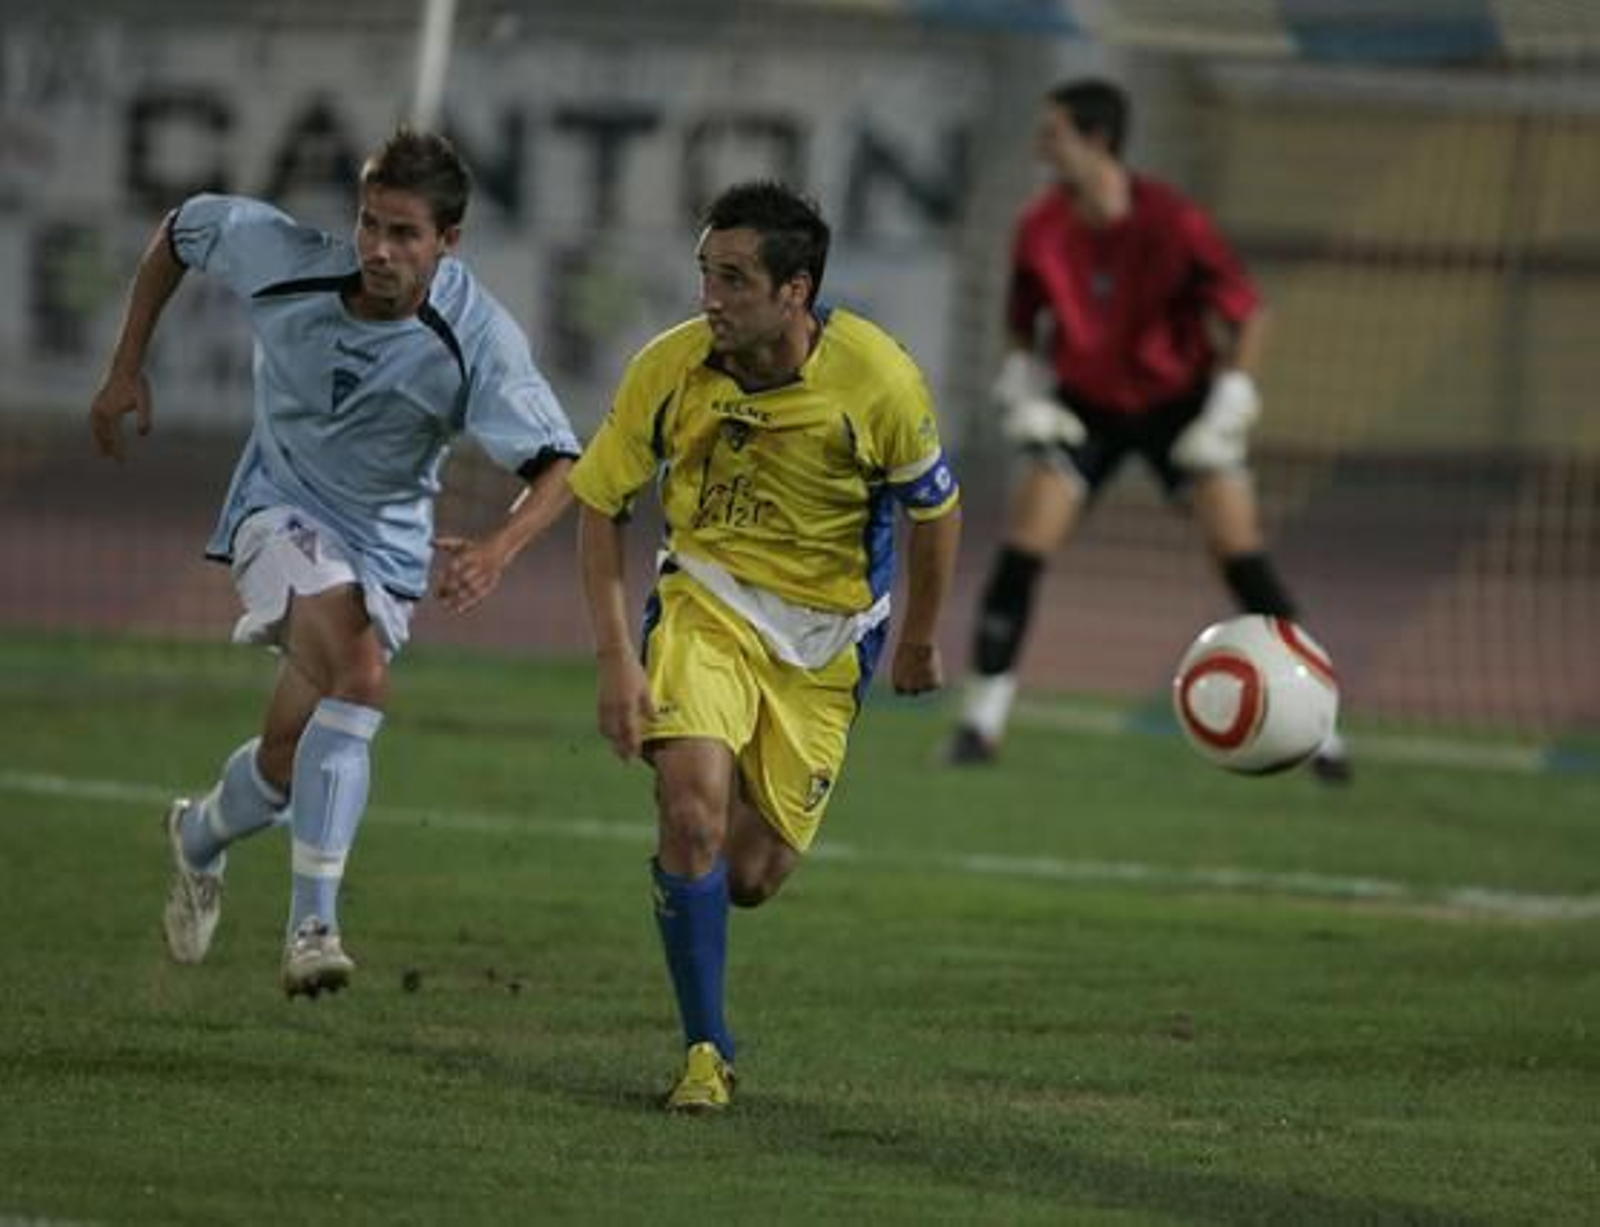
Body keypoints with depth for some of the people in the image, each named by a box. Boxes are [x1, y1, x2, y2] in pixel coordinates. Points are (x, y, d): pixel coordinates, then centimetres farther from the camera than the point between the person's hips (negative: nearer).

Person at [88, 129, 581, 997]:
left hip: (387, 541, 2)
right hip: (284, 505, -2)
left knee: (293, 758, 0)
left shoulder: (477, 339, -23)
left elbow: (557, 467, -25)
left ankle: (202, 836, 36)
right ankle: (313, 926, -31)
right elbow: (180, 230, 1)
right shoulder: (285, 261, -20)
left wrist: (498, 549, -45)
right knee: (360, 678, -30)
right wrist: (127, 369, 2)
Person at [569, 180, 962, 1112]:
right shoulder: (669, 369, -15)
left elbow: (934, 507, -1)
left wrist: (920, 642, 10)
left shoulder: (877, 379, -19)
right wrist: (618, 659, -9)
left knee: (749, 879, 1)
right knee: (692, 813, -23)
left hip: (824, 639, 0)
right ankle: (707, 1052, -7)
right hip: (706, 603, 0)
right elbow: (601, 504, -2)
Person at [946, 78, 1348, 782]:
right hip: (1085, 403, 3)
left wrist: (1228, 408, -18)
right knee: (1021, 550, -12)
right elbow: (1024, 325, 8)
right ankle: (982, 719, -2)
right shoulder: (1041, 228, -11)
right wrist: (1023, 393, -6)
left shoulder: (1171, 223, -23)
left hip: (1178, 400, -3)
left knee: (1242, 557, -10)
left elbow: (1247, 314, -13)